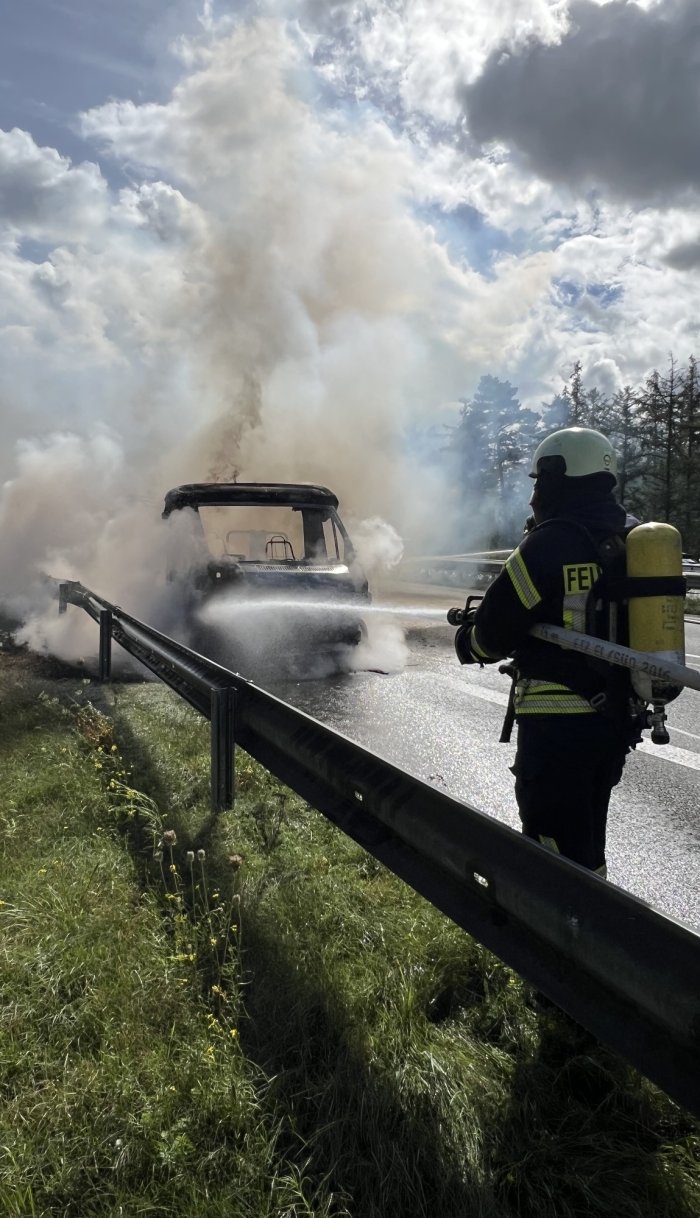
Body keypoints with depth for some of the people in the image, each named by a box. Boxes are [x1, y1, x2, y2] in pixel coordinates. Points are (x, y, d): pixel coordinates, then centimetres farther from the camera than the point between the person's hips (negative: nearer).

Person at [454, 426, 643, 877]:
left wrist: (468, 638, 11)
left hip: (558, 724, -8)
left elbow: (495, 631, -11)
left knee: (559, 854, 2)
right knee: (587, 841, 23)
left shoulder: (550, 543, -16)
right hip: (618, 719, 8)